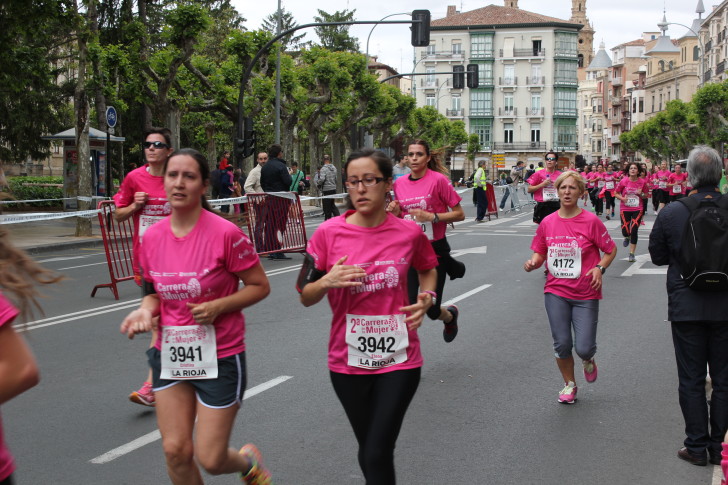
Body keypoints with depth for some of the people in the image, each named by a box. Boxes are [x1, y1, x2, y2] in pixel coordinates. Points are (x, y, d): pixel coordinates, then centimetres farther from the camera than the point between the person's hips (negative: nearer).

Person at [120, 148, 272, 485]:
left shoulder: (225, 233, -16)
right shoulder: (153, 237, -1)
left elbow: (260, 286, -7)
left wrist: (218, 306, -21)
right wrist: (146, 310, -9)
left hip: (219, 356, -4)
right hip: (170, 355, 4)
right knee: (176, 451, 2)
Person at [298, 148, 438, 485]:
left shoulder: (409, 233, -5)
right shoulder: (328, 233, -8)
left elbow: (427, 269, 17)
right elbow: (306, 297, 0)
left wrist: (427, 298, -3)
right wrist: (327, 282, -21)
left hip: (399, 359, -1)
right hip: (348, 361, 1)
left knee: (378, 454, -8)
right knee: (368, 450, 17)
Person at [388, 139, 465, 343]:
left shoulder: (438, 180, -10)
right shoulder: (399, 183, 4)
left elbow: (459, 214, -8)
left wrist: (432, 216, -21)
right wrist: (395, 211, -5)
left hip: (435, 249, -4)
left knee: (432, 310, 4)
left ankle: (450, 315, 40)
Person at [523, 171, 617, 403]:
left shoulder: (591, 221, -8)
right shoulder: (547, 222, 1)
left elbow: (611, 249, 2)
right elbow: (540, 253, 11)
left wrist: (600, 268, -15)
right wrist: (533, 263, -10)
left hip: (586, 295, -2)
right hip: (556, 292, 2)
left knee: (584, 348, -7)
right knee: (562, 344, 3)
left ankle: (588, 360, 32)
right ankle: (569, 384, 28)